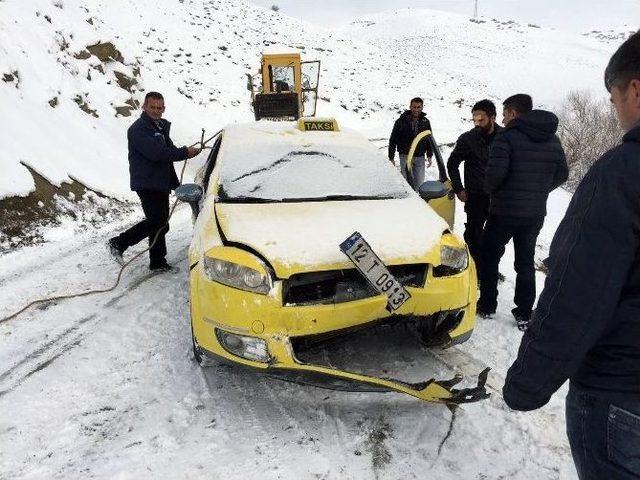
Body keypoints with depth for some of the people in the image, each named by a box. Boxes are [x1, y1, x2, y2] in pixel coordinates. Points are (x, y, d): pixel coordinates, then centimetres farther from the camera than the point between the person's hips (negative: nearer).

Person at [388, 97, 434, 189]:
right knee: (407, 182, -8)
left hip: (420, 157, 3)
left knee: (419, 183, 2)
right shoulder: (401, 121, -5)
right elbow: (393, 140, -1)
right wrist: (391, 157, -4)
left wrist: (429, 155, 9)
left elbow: (430, 139, 16)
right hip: (405, 156, -3)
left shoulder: (425, 122, 5)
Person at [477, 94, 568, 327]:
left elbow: (495, 172, -24)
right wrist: (538, 192, 17)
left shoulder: (507, 137, -14)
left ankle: (487, 306, 18)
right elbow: (562, 174, 9)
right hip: (536, 213, 6)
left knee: (489, 256, 11)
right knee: (526, 262, 15)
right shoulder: (552, 140, 8)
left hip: (504, 211, -6)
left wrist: (490, 190, -5)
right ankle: (524, 314, 18)